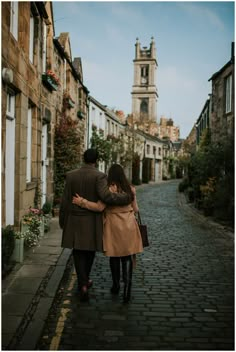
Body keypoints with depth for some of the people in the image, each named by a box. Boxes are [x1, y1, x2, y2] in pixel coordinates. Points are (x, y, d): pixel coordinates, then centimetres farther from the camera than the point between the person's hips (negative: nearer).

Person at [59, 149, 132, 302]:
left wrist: (63, 221, 11)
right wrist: (127, 197, -17)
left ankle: (83, 285, -5)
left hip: (75, 221, 2)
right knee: (90, 250, 18)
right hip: (93, 222, -2)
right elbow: (106, 196, -28)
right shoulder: (100, 176, -12)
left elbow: (65, 201, 0)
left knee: (79, 252, 9)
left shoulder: (71, 175, -2)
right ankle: (84, 280, 32)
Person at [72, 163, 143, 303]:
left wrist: (82, 201, -11)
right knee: (127, 257, 3)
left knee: (114, 256, 13)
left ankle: (116, 286, 29)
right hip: (129, 227, 3)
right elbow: (135, 209, 12)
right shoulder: (131, 189, 4)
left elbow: (99, 207, -18)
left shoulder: (110, 189, -11)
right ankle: (127, 289, -6)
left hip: (114, 227, -3)